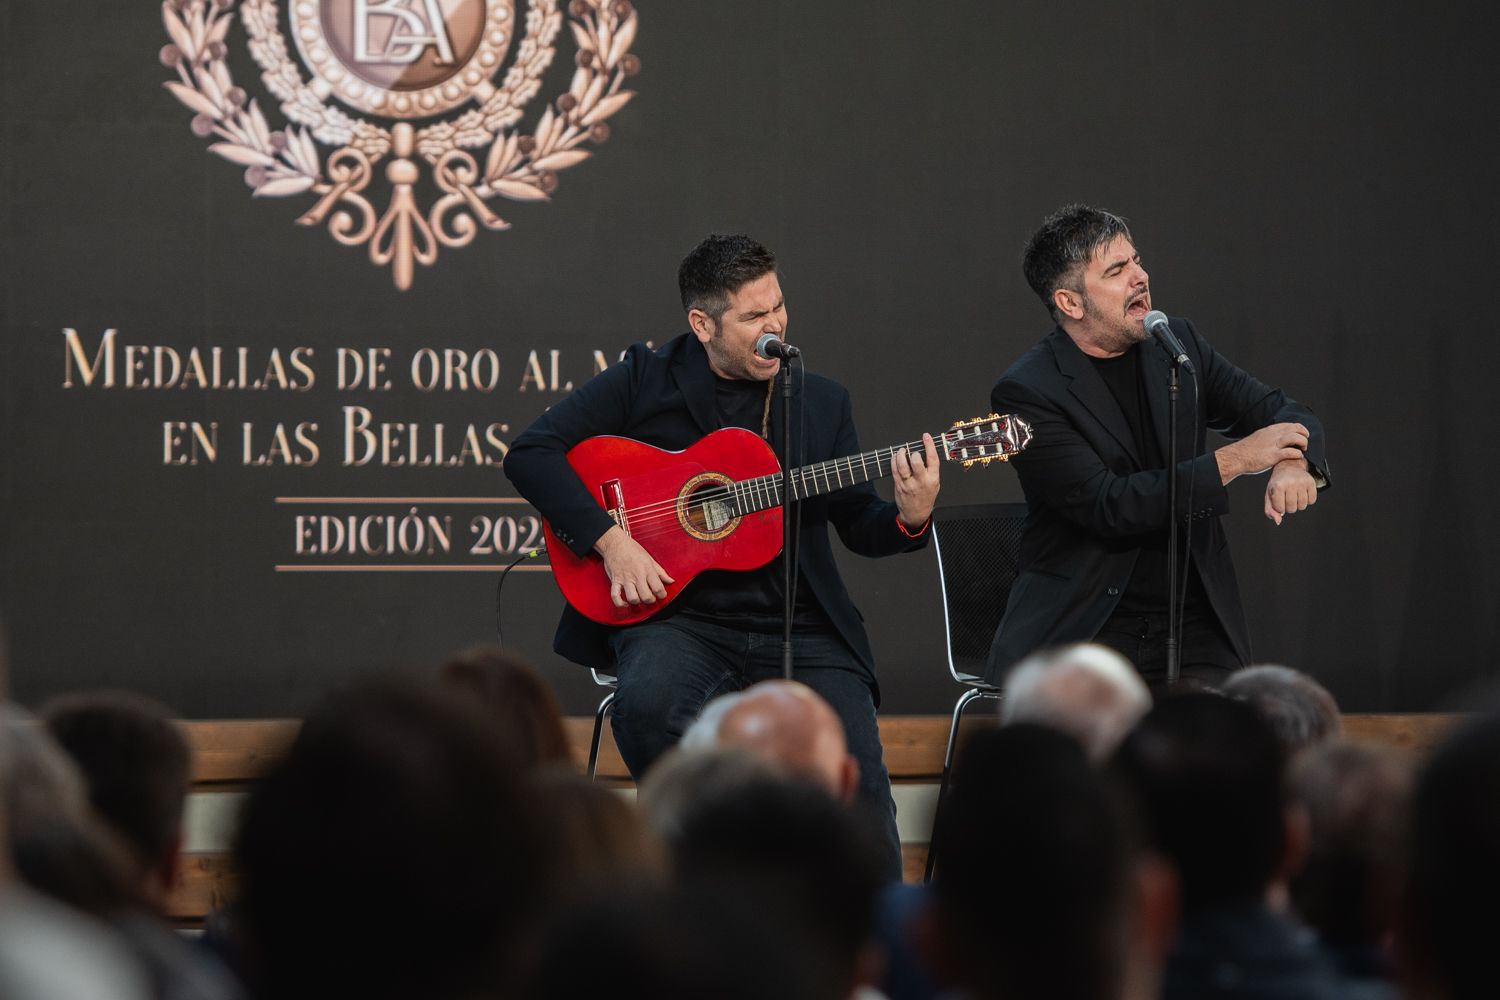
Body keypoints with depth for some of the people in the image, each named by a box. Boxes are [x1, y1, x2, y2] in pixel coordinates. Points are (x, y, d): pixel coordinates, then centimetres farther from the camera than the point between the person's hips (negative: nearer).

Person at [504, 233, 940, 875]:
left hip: (799, 629, 2)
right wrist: (609, 539, -14)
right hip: (677, 621, -2)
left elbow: (858, 525, 13)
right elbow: (531, 452, -3)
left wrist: (909, 519, -10)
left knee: (857, 780, -20)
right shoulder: (646, 380, 4)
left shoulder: (822, 402, 14)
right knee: (647, 703, -35)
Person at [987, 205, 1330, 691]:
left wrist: (1294, 463, -14)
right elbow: (1106, 507, -17)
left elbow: (1279, 412, 12)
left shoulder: (1177, 344, 8)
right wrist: (1232, 460, -18)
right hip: (1078, 629, -4)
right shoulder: (1025, 391, -9)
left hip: (1192, 628, 4)